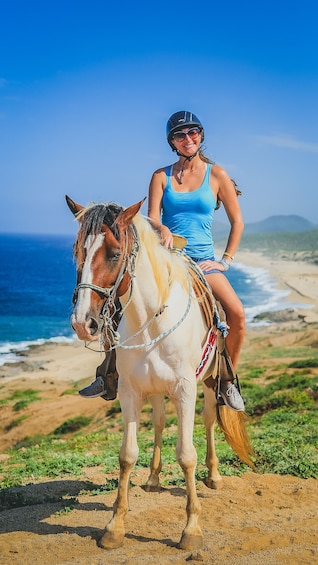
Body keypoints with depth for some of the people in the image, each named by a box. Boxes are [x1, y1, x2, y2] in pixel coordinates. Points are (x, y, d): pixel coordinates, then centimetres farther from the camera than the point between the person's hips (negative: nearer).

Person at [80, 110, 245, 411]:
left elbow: (237, 221, 8)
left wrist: (226, 261, 0)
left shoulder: (217, 175, 3)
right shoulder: (161, 176, 6)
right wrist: (162, 229, -29)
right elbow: (151, 218, -5)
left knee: (236, 312, -24)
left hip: (202, 260, -1)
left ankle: (227, 380, -2)